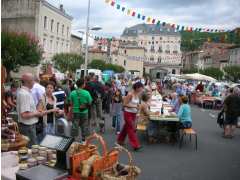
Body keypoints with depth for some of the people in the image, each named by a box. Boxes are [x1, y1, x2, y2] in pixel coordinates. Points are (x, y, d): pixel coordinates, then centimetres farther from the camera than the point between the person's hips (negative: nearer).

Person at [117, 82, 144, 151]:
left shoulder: (137, 94, 3)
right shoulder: (130, 94, -19)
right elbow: (124, 104, -19)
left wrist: (138, 106, -5)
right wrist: (134, 106, -23)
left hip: (134, 114, 8)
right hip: (128, 113, -8)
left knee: (127, 127, 19)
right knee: (131, 128, -5)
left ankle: (120, 140, 36)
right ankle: (135, 145, -2)